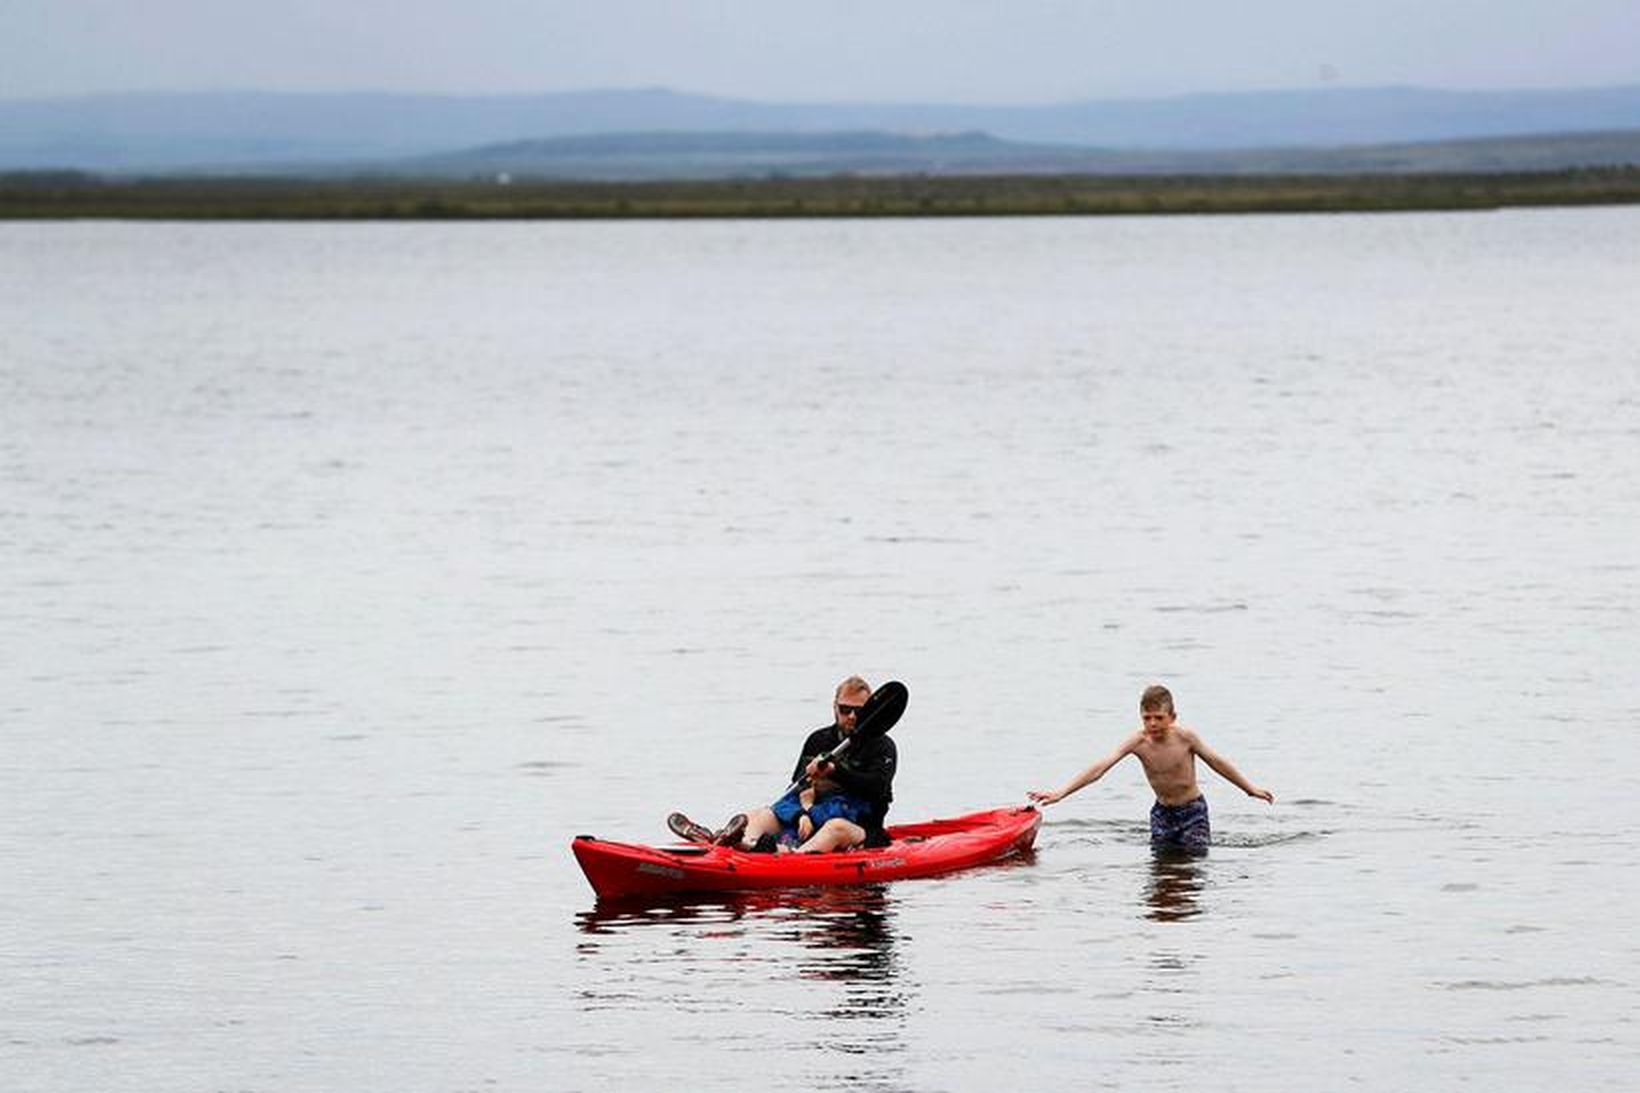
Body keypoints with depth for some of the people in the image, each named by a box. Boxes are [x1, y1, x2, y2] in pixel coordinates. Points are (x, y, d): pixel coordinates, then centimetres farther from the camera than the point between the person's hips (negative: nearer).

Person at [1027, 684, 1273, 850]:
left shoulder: (1185, 737, -21)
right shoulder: (1138, 742, -18)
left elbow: (1217, 762, -5)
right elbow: (1100, 768, -26)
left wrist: (1250, 789, 6)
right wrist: (1060, 793, -36)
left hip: (1192, 810, -2)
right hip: (1162, 812, 2)